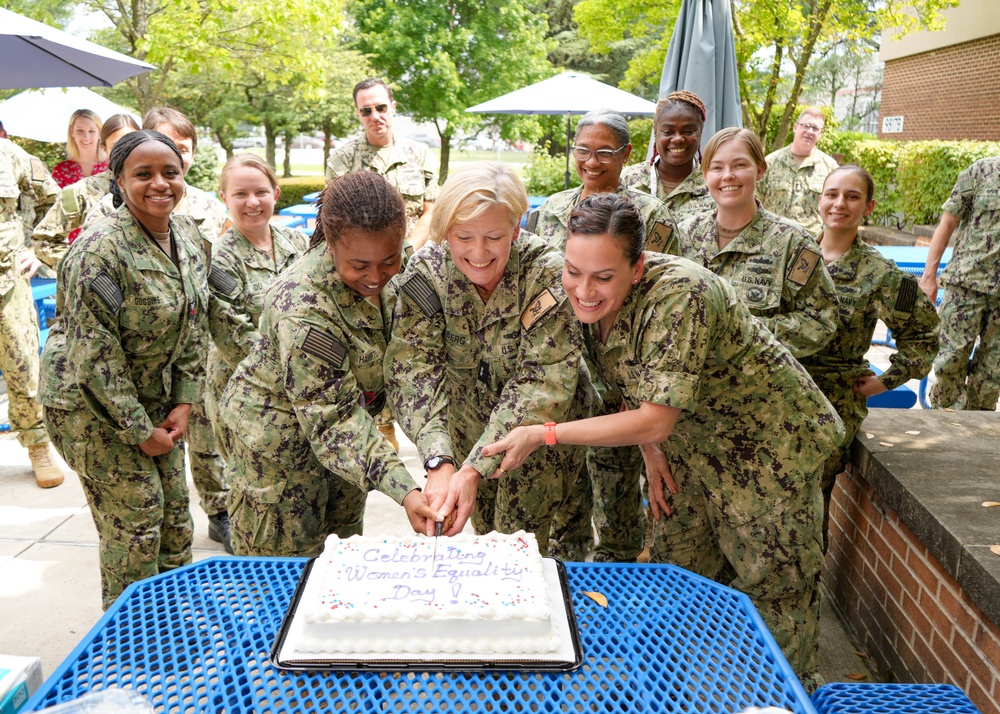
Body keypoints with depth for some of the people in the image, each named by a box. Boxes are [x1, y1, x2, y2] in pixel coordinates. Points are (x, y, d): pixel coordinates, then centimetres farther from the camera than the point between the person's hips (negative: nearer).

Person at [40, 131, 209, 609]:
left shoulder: (188, 236, 0)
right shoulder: (100, 250, -23)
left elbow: (193, 325, 6)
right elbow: (94, 353, -22)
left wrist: (183, 401, 0)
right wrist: (139, 431, -17)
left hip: (154, 399, 7)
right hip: (93, 402, -7)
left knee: (174, 510, 13)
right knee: (133, 518, -2)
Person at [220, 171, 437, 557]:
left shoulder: (380, 273, -13)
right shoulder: (303, 309, -35)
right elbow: (332, 421, -32)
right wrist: (403, 490, -40)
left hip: (348, 413, 7)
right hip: (281, 433, -7)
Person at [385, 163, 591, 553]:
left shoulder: (547, 273, -28)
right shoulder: (426, 271, -20)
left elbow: (543, 382, -32)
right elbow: (412, 366, -26)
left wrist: (475, 469, -40)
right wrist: (439, 460, -41)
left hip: (543, 423, -2)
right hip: (469, 421, 3)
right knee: (484, 532, 17)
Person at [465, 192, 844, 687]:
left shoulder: (679, 297, -34)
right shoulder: (591, 301, -11)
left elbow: (654, 421, -33)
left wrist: (542, 435, -31)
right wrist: (650, 451, -7)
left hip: (768, 439, -7)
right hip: (693, 442, 7)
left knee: (774, 586, 7)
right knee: (672, 576, 14)